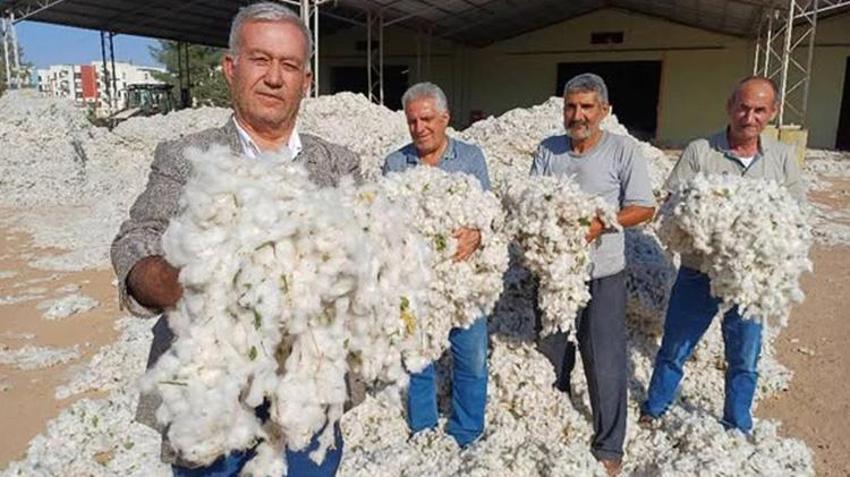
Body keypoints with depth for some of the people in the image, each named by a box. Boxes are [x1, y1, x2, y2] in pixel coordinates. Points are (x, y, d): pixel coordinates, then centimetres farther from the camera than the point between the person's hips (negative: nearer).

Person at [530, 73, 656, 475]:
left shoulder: (623, 150, -6)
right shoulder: (547, 150, 4)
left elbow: (643, 208, -7)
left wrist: (600, 224, -21)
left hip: (601, 275, -4)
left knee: (604, 363, 4)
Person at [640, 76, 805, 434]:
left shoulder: (781, 157, 4)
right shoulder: (700, 151, -5)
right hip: (699, 273, -2)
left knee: (745, 361, 16)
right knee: (674, 350, 10)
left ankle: (737, 430, 37)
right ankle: (652, 413, 31)